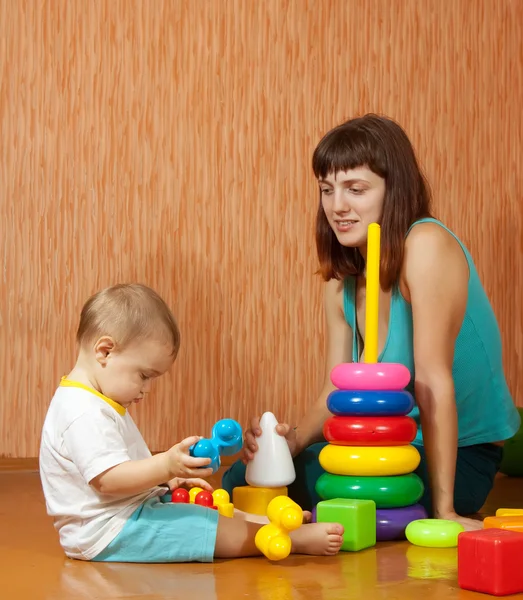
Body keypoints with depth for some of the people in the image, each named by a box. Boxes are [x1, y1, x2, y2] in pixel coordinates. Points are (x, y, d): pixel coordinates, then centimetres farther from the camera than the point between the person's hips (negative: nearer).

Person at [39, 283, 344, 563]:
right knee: (206, 526, -15)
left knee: (208, 508, 13)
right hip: (109, 532, -12)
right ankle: (295, 539, -11)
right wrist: (165, 465, -41)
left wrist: (166, 478, 15)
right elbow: (107, 479, -32)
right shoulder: (84, 413, -23)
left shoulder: (96, 402, 14)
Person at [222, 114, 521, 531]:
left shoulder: (427, 244, -19)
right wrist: (294, 439, -20)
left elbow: (432, 380, -24)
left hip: (458, 460, -6)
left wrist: (443, 509, -24)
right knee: (246, 475, -7)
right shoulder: (342, 282, 5)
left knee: (305, 479, -24)